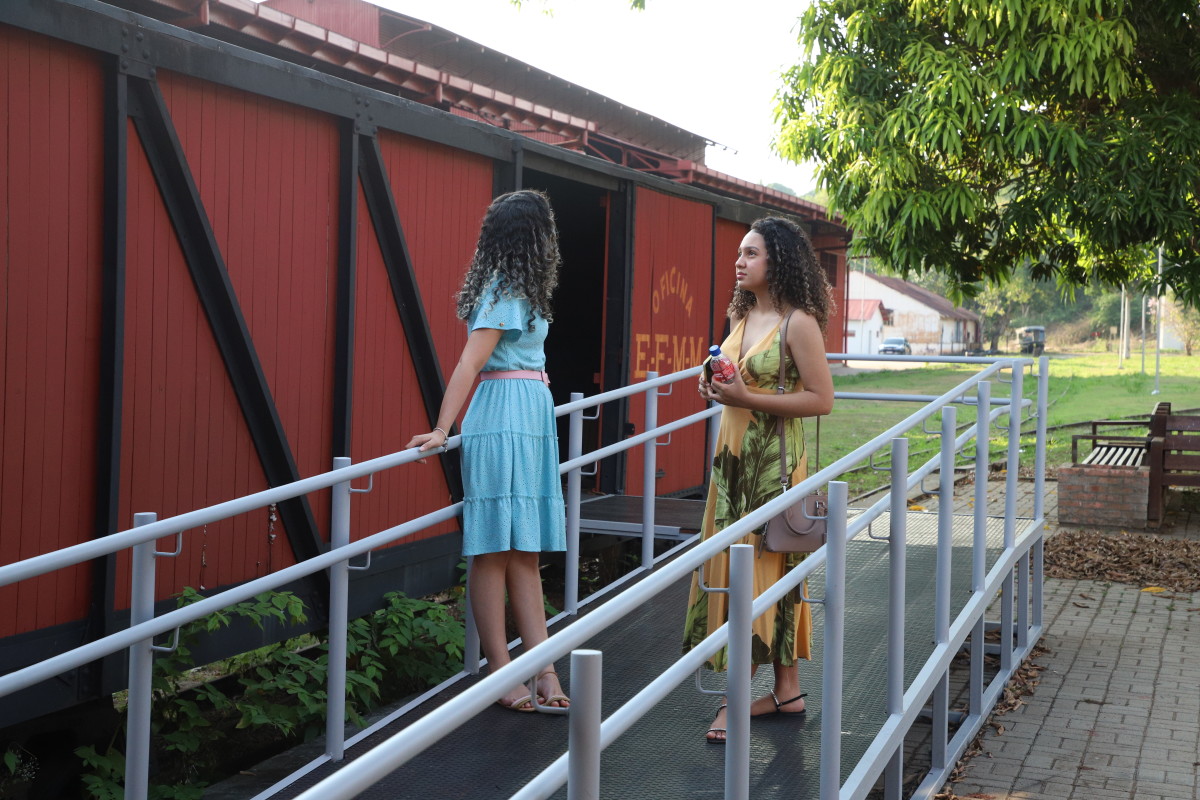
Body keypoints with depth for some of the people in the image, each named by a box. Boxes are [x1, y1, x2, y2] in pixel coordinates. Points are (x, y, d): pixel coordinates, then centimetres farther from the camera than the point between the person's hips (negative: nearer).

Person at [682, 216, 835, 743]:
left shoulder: (799, 323, -12)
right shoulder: (744, 316, 12)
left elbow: (821, 399, -16)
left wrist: (747, 399, -21)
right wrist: (718, 389, 3)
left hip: (773, 461, -8)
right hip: (733, 455, 8)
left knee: (757, 570, -5)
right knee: (732, 567, 9)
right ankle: (787, 690, 18)